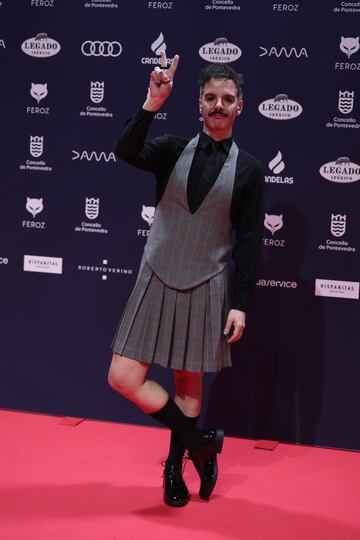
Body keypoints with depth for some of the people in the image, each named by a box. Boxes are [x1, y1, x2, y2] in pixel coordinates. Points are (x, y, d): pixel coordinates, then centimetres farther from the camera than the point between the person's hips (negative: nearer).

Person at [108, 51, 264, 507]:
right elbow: (126, 151, -20)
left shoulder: (248, 169, 0)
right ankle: (200, 442, 9)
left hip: (206, 289, -1)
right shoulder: (173, 150, 1)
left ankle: (175, 467, 27)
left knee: (189, 385, 9)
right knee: (124, 378, -5)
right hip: (157, 281, 1)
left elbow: (248, 242, 0)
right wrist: (153, 103, -31)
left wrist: (240, 304, -5)